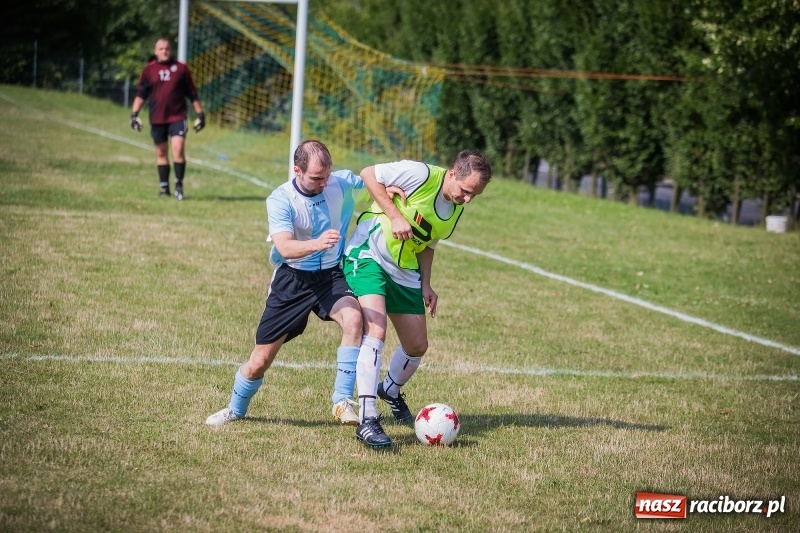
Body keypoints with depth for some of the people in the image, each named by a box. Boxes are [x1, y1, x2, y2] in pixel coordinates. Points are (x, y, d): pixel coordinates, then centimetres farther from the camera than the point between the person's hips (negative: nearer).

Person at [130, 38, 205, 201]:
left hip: (177, 117, -2)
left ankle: (179, 185, -6)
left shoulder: (181, 68, 4)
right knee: (161, 152, 8)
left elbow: (192, 94, 9)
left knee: (178, 148, -16)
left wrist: (200, 114, 8)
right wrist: (134, 113, -6)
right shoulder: (149, 70, 6)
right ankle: (164, 187, 18)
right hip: (157, 118, 2)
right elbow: (140, 94, 5)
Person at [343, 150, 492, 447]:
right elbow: (369, 175, -15)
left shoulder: (456, 210, 6)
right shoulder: (421, 175, -18)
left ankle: (391, 391, 46)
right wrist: (395, 216, -21)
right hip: (368, 257, -8)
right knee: (375, 332, -25)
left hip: (404, 272, 8)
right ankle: (366, 421, -26)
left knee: (417, 346, 14)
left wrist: (426, 285, 9)